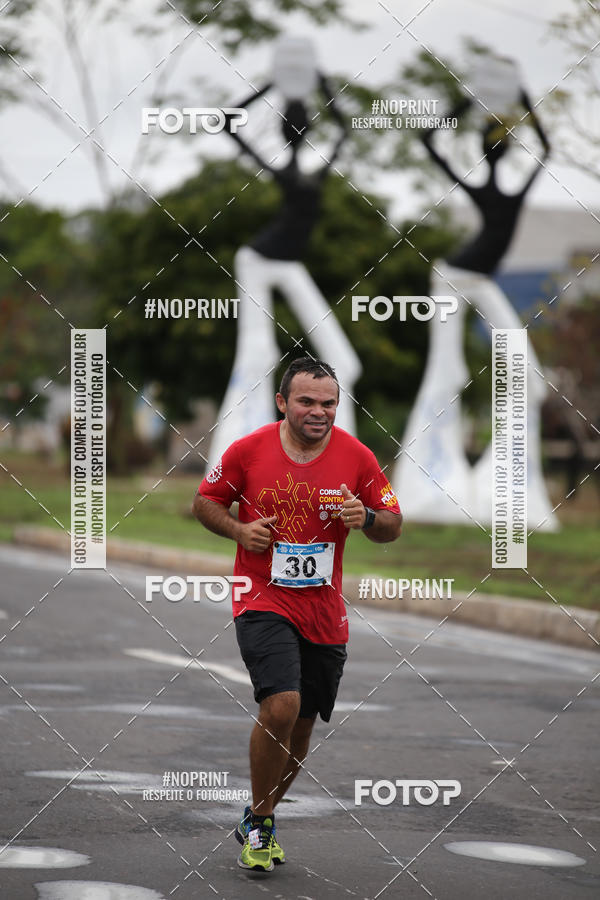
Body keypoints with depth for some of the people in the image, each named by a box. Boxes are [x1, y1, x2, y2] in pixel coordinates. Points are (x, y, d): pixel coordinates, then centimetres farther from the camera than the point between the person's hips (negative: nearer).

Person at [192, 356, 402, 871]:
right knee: (280, 707, -23)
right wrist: (239, 530, -12)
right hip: (264, 601, -3)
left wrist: (365, 518, -16)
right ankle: (259, 824, -3)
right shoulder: (248, 451, -7)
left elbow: (393, 526, 6)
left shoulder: (357, 457, -2)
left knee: (301, 728, 12)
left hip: (324, 611, 4)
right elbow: (206, 501, 7)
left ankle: (256, 823, 35)